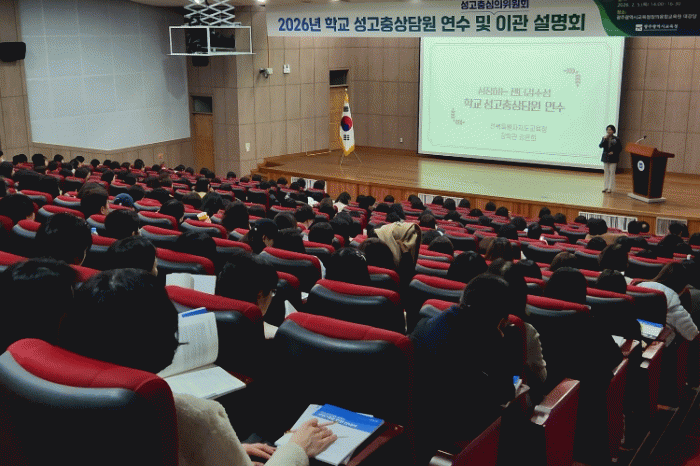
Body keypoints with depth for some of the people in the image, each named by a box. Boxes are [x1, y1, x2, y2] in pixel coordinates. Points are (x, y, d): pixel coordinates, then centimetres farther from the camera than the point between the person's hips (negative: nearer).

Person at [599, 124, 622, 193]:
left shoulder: (616, 139, -2)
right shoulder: (604, 138, 5)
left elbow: (620, 148, 1)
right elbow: (600, 146, -7)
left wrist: (614, 152, -12)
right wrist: (604, 139, -19)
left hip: (613, 158, -3)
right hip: (605, 158, 3)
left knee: (612, 173, -2)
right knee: (606, 173, 8)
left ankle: (610, 188, 2)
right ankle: (605, 187, 14)